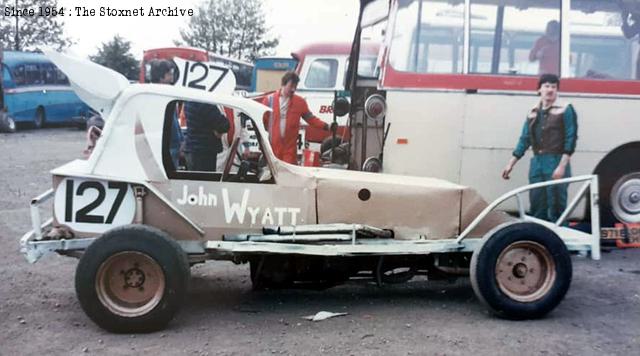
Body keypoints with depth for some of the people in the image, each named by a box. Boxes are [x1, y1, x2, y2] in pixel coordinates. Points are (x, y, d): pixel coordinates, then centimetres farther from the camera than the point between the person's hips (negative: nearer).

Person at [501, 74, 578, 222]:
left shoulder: (565, 110, -1)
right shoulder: (533, 113, 14)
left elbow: (571, 139, -8)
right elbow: (525, 139, 15)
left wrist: (562, 166, -17)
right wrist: (511, 164, 10)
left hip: (556, 163, -5)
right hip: (536, 163, 5)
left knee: (556, 209, -7)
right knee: (536, 208, 8)